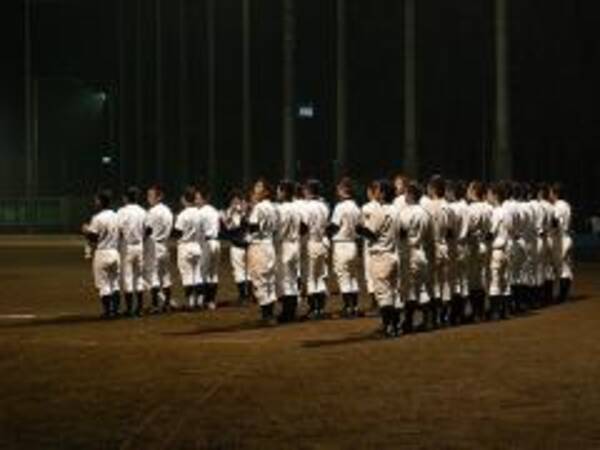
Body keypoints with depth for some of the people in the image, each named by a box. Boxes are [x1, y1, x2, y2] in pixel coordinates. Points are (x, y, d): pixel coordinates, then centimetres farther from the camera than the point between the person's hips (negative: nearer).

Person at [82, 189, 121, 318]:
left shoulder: (98, 218, -13)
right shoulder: (117, 216, 6)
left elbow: (92, 237, -14)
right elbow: (120, 235, 11)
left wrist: (85, 230, 7)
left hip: (102, 253, -6)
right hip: (116, 252, 6)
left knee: (104, 285, 0)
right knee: (115, 283, 13)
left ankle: (107, 311, 1)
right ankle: (115, 309, 13)